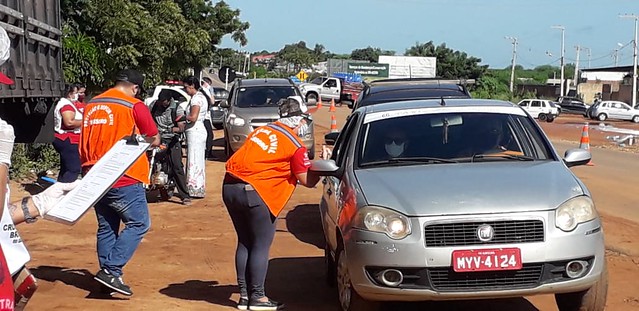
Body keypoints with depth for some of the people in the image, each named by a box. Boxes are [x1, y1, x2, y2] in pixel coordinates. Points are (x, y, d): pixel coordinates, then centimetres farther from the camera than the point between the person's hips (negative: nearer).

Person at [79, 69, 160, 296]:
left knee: (106, 228, 15)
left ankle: (108, 275, 18)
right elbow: (155, 140, -5)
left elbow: (84, 143, 18)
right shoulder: (134, 106, -8)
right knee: (139, 224, 1)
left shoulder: (91, 105, 11)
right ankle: (111, 270, -7)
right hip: (124, 179, -7)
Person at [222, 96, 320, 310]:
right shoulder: (295, 145, -3)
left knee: (244, 242, 16)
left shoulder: (262, 130, 17)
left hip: (230, 186, 8)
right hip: (254, 193, -7)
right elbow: (307, 180, 0)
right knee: (261, 245, 5)